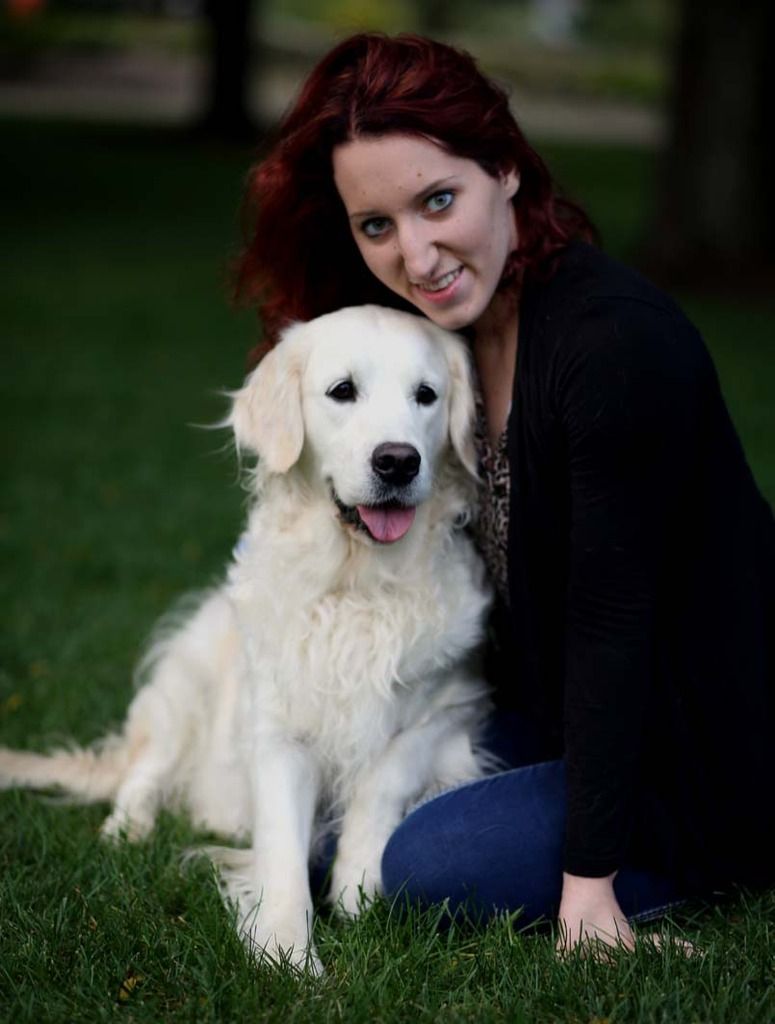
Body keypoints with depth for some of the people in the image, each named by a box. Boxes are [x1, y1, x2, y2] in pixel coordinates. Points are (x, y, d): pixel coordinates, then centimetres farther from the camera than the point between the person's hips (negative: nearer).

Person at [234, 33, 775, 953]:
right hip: (559, 718, 9)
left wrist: (588, 876, -24)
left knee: (428, 864, -18)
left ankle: (696, 875, 1)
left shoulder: (619, 342, -26)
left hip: (699, 765, -9)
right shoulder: (454, 332, 1)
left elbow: (611, 616, -26)